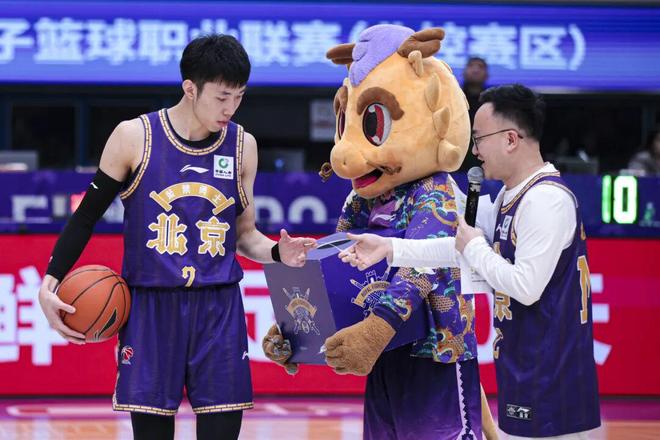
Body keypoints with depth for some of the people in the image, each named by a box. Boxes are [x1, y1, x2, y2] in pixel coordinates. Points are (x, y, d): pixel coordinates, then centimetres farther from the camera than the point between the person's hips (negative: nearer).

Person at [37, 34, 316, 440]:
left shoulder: (242, 146, 5)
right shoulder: (134, 137, -4)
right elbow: (88, 216, 4)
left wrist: (277, 253, -7)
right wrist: (50, 283, -5)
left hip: (219, 312, 2)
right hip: (151, 307, -2)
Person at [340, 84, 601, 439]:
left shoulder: (547, 199, -19)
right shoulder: (510, 196, 13)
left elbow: (527, 287, -23)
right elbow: (464, 249, 20)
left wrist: (476, 249, -9)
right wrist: (390, 249, 16)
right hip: (525, 369, 10)